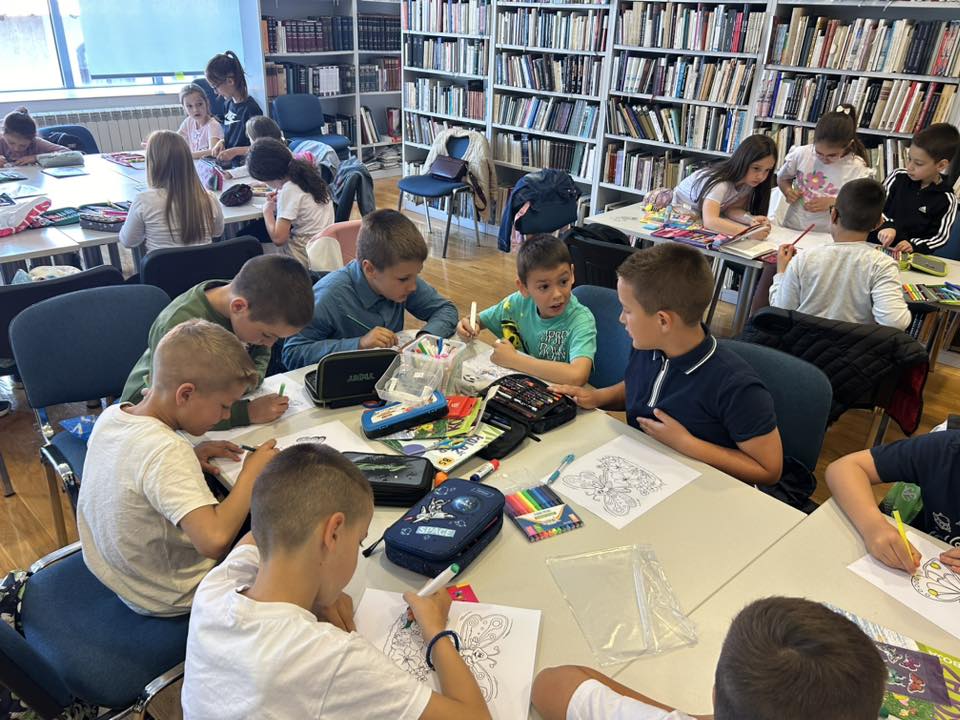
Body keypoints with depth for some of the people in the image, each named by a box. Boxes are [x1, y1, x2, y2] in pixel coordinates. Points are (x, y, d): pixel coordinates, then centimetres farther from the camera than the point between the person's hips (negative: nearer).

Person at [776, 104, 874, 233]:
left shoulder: (857, 170, -6)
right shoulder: (801, 154, -1)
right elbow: (782, 178, 16)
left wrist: (834, 203, -15)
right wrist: (788, 191, -4)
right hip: (790, 228, 2)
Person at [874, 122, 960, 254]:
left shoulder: (946, 200, -3)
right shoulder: (898, 177, 3)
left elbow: (940, 236, -1)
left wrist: (914, 245, -19)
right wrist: (887, 226, -18)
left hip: (913, 255, -1)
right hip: (878, 245, 2)